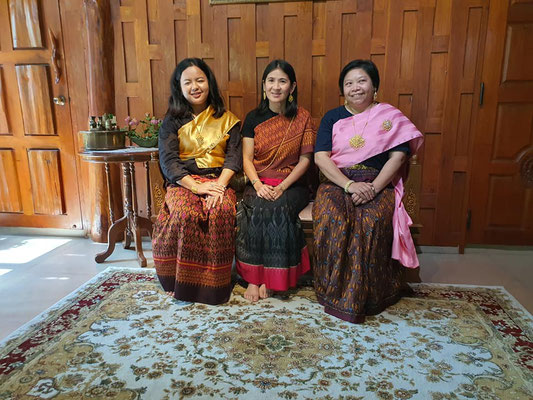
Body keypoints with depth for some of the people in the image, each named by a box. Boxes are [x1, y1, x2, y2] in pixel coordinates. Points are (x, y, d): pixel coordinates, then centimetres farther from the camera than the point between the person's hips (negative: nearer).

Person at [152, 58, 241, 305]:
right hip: (183, 182, 0)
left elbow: (234, 155, 1)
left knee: (222, 210, -34)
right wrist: (196, 186, -19)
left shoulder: (227, 119, 13)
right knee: (186, 212, -34)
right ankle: (184, 282, -17)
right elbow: (168, 160, -3)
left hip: (218, 180, 1)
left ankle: (215, 284, -20)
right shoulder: (172, 121, 10)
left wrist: (219, 185, -18)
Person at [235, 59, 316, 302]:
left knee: (279, 208, -31)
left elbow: (305, 159, -1)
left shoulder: (302, 118, 5)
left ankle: (270, 278, -16)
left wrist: (282, 187, -14)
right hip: (259, 184, 1)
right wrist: (258, 185, -16)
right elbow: (246, 158, 2)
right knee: (257, 208, -30)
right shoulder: (254, 117, 9)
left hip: (291, 185, -1)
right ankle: (253, 278, -18)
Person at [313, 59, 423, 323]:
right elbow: (321, 157, -1)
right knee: (331, 218, -31)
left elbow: (398, 156, -2)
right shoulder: (332, 118, 12)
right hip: (336, 183, 1)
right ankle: (335, 291, -15)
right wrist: (350, 185, -16)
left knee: (372, 221, -32)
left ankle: (367, 295, -14)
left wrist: (374, 188, -18)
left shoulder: (390, 116, 10)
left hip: (378, 185, -1)